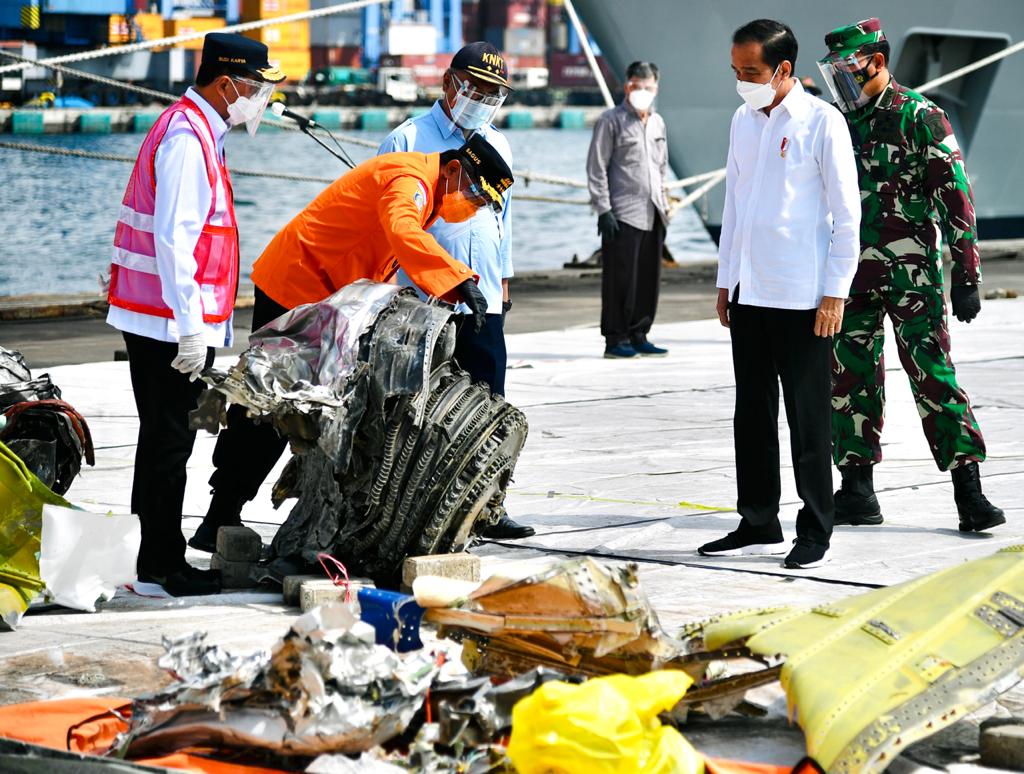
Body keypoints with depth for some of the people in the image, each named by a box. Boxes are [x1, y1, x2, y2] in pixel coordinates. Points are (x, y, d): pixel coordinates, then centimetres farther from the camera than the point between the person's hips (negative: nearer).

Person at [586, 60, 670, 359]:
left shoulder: (657, 123, 18)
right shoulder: (611, 121, -3)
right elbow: (596, 169, -6)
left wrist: (663, 206, 18)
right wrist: (603, 210, -13)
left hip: (652, 216, 6)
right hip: (623, 215, -6)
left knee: (649, 278, 6)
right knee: (621, 278, -6)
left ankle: (638, 336, 14)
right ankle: (615, 339, -1)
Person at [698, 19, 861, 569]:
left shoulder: (822, 123, -8)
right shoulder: (743, 122, 12)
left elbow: (847, 213, -8)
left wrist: (835, 292, -11)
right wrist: (725, 279, 15)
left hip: (802, 297, -6)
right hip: (748, 292, 7)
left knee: (808, 418, 0)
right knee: (752, 414, 11)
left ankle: (815, 532, 7)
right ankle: (758, 524, 19)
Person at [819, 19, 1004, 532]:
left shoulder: (920, 117, -7)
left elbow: (955, 197, -9)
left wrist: (966, 276, -13)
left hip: (912, 275, -6)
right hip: (851, 276, 6)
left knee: (933, 374, -9)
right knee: (851, 379, 7)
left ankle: (969, 491, -8)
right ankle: (856, 489, 15)